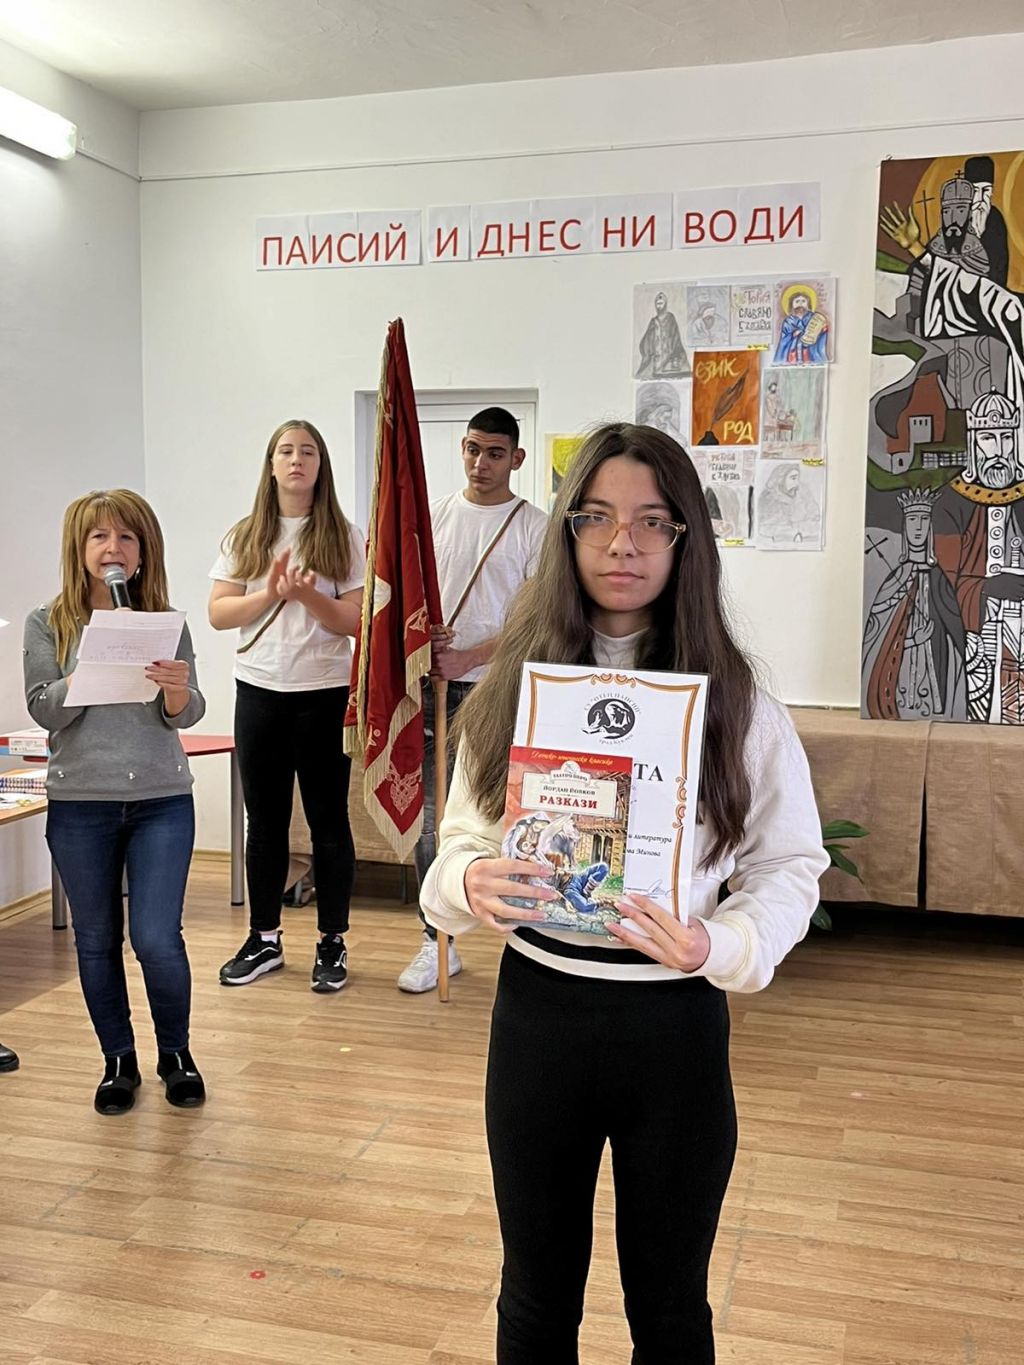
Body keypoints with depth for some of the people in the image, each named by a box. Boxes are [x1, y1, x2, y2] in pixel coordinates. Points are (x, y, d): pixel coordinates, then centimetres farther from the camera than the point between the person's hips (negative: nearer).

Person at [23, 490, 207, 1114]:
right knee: (97, 941, 10)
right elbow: (45, 710, -6)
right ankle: (119, 1060, 28)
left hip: (162, 800, 0)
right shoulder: (48, 624, 1)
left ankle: (176, 1051, 19)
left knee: (157, 939, -5)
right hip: (79, 805, 1)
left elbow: (186, 715, -2)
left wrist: (176, 689, -25)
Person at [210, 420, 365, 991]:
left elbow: (356, 623, -5)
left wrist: (308, 595, -21)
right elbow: (218, 614, 1)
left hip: (325, 693, -3)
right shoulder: (244, 537, 7)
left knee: (329, 819, 4)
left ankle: (333, 943, 16)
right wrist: (271, 592, -14)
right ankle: (265, 939, 23)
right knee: (265, 819, 10)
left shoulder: (346, 537, -1)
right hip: (259, 691, 3)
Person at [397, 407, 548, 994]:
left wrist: (469, 657, -17)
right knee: (431, 819, 7)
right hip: (435, 686, 4)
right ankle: (438, 943, 18)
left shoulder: (533, 526, -2)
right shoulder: (436, 514, 10)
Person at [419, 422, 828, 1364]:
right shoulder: (516, 686, -2)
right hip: (538, 1012, 2)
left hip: (676, 1022, -1)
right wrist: (470, 883, -20)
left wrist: (719, 942, -22)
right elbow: (462, 841, 3)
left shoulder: (737, 704, -7)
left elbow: (790, 864, -3)